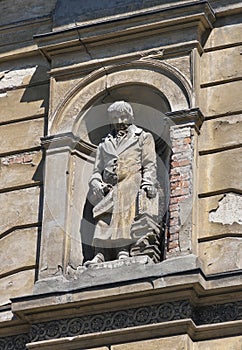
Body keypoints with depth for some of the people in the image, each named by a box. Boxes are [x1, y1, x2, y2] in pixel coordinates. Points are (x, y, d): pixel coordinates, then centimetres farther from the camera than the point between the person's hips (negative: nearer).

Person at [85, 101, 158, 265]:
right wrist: (98, 185, 1)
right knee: (103, 220, -16)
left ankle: (124, 251, -31)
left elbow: (149, 165, 9)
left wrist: (147, 184, -9)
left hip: (131, 185, -3)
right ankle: (100, 255, -25)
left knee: (125, 216, -21)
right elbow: (97, 170, 24)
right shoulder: (105, 144, 31)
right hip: (109, 189, 3)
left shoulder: (143, 137, 21)